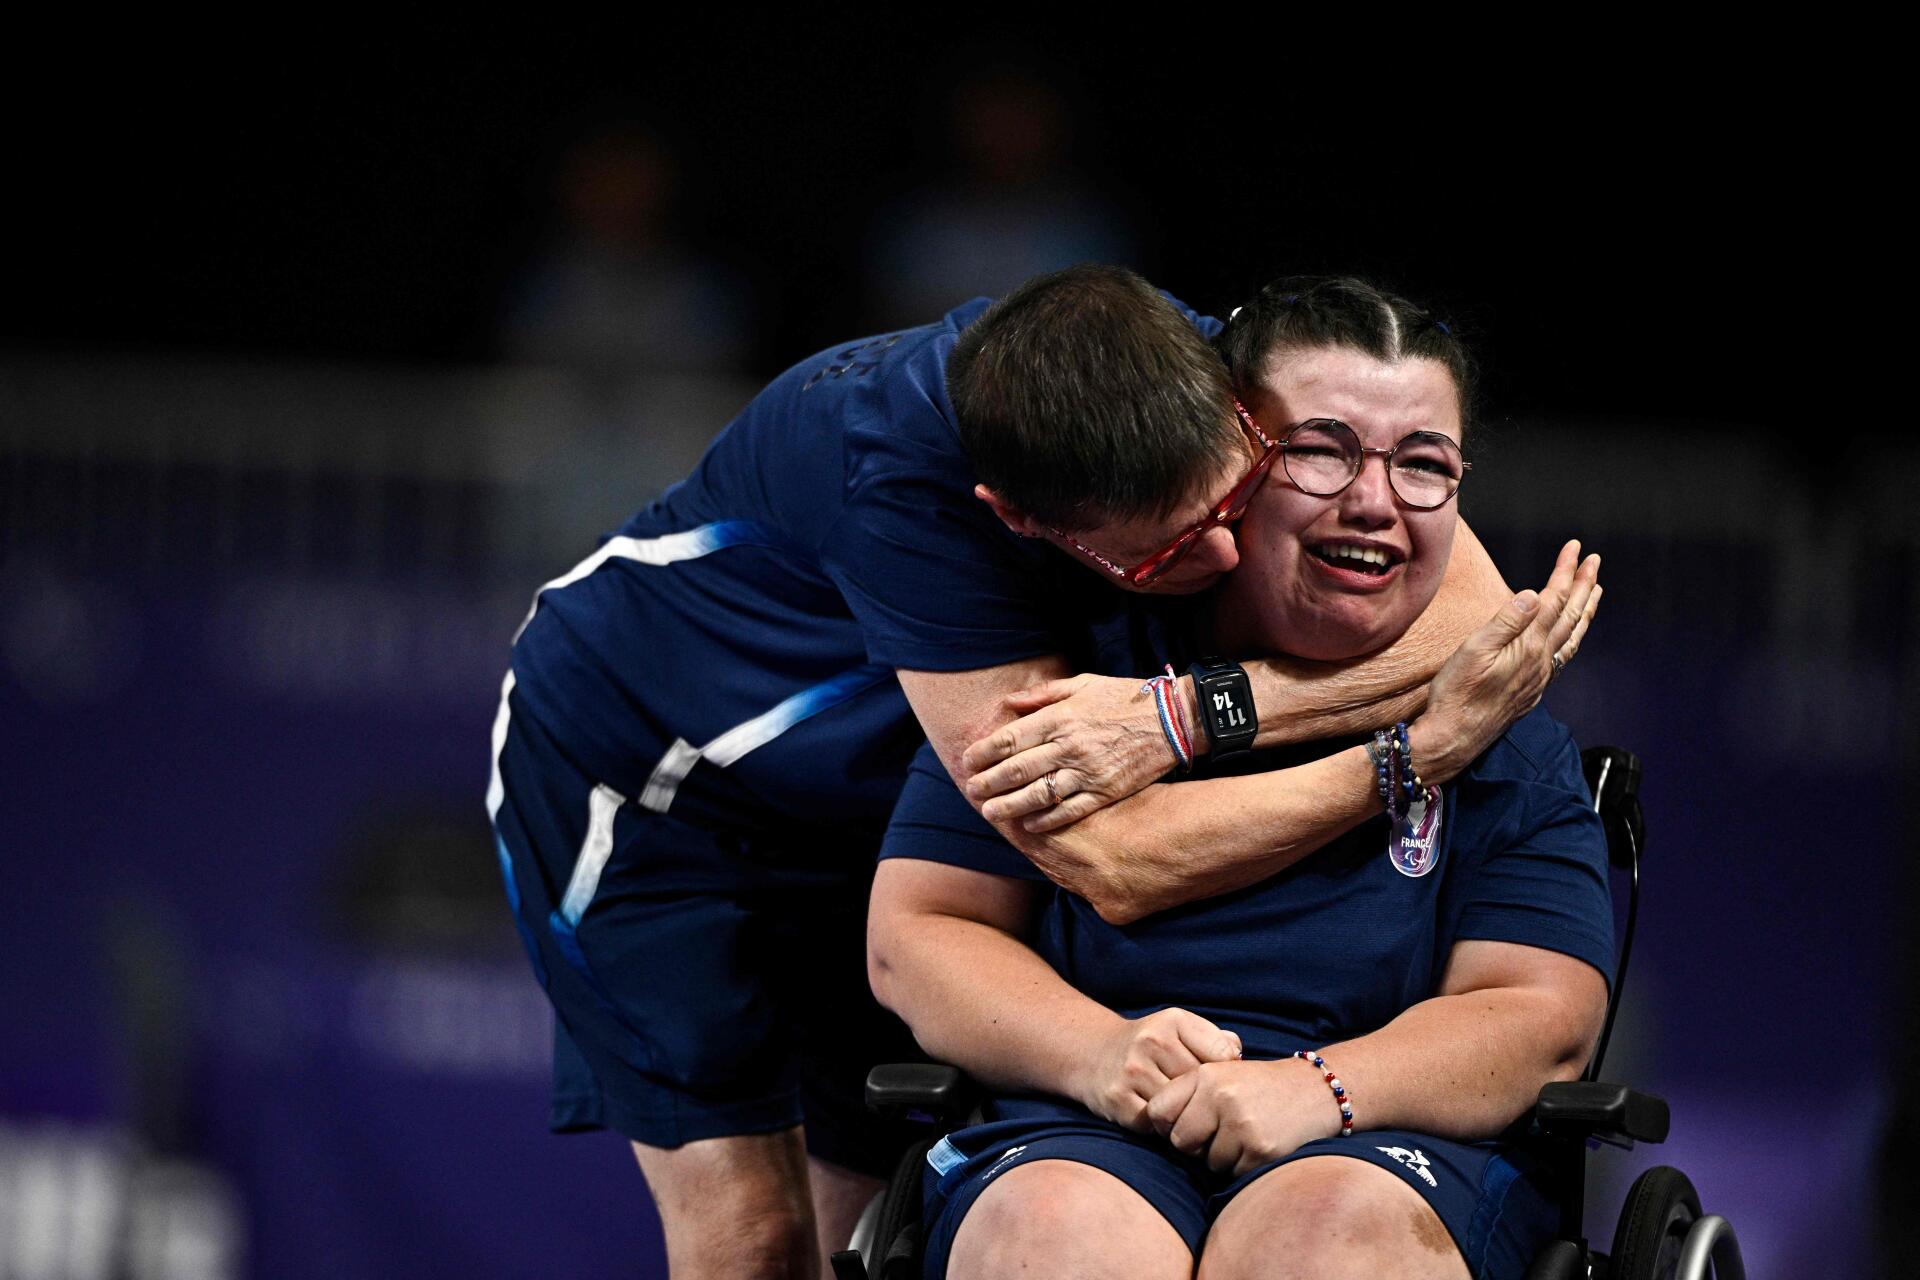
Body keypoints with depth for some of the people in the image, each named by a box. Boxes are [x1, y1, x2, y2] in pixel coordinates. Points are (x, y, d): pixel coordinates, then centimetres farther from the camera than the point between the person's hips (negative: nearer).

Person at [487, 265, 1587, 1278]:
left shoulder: (1200, 378, -28)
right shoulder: (900, 467, -42)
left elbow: (1482, 614, -35)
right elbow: (1112, 865, -44)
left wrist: (1189, 713, -44)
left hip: (874, 803, 5)